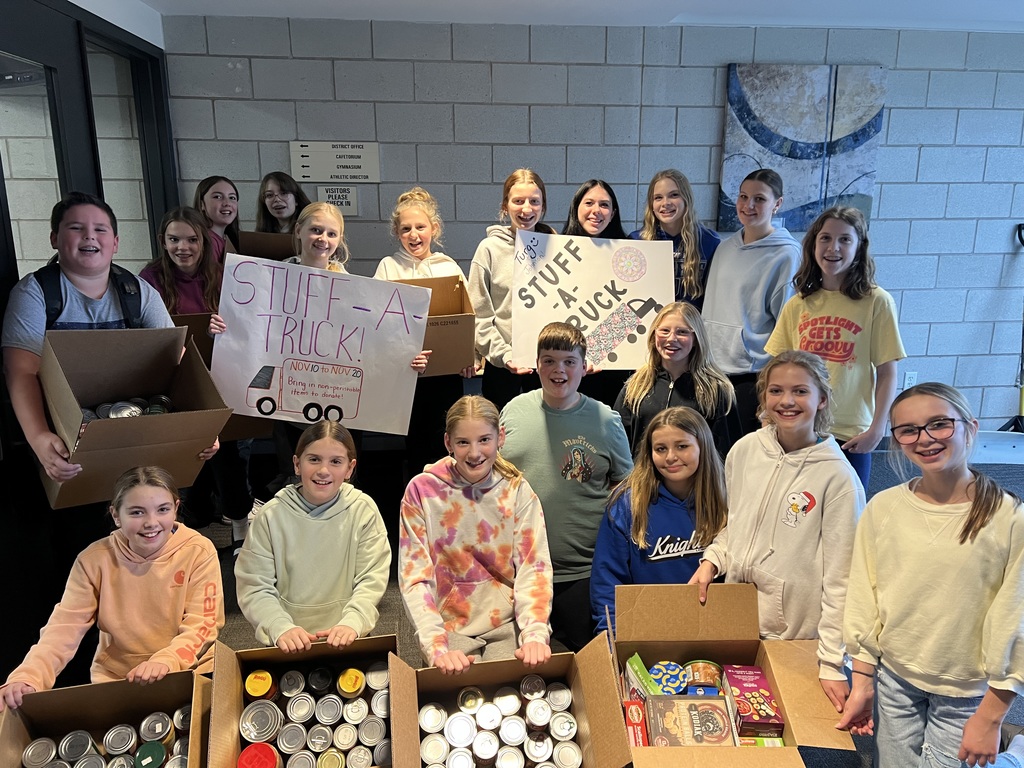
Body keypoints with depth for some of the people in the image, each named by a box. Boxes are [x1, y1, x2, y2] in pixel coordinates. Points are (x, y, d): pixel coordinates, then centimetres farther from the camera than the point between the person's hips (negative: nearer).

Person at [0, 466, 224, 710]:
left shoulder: (198, 551, -11)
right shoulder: (94, 560, -6)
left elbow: (202, 624, -14)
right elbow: (65, 627, -10)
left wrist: (166, 661, -33)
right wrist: (27, 678, -28)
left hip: (189, 670, -2)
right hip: (114, 680, 3)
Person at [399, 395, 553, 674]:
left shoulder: (518, 491, -1)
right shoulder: (422, 491, -6)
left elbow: (534, 567, -7)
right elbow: (414, 576, -10)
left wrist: (535, 635, -24)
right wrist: (436, 648, -22)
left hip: (508, 622, 1)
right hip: (448, 625, -1)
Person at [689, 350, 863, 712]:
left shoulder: (838, 477, -16)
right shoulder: (744, 451, -3)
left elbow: (839, 577, -15)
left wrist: (831, 663, -15)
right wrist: (712, 561, -2)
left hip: (797, 633, -4)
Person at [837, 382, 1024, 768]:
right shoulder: (883, 509, -7)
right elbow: (863, 600, 0)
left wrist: (990, 717, -6)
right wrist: (862, 683, 2)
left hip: (966, 693, -2)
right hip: (893, 680, 3)